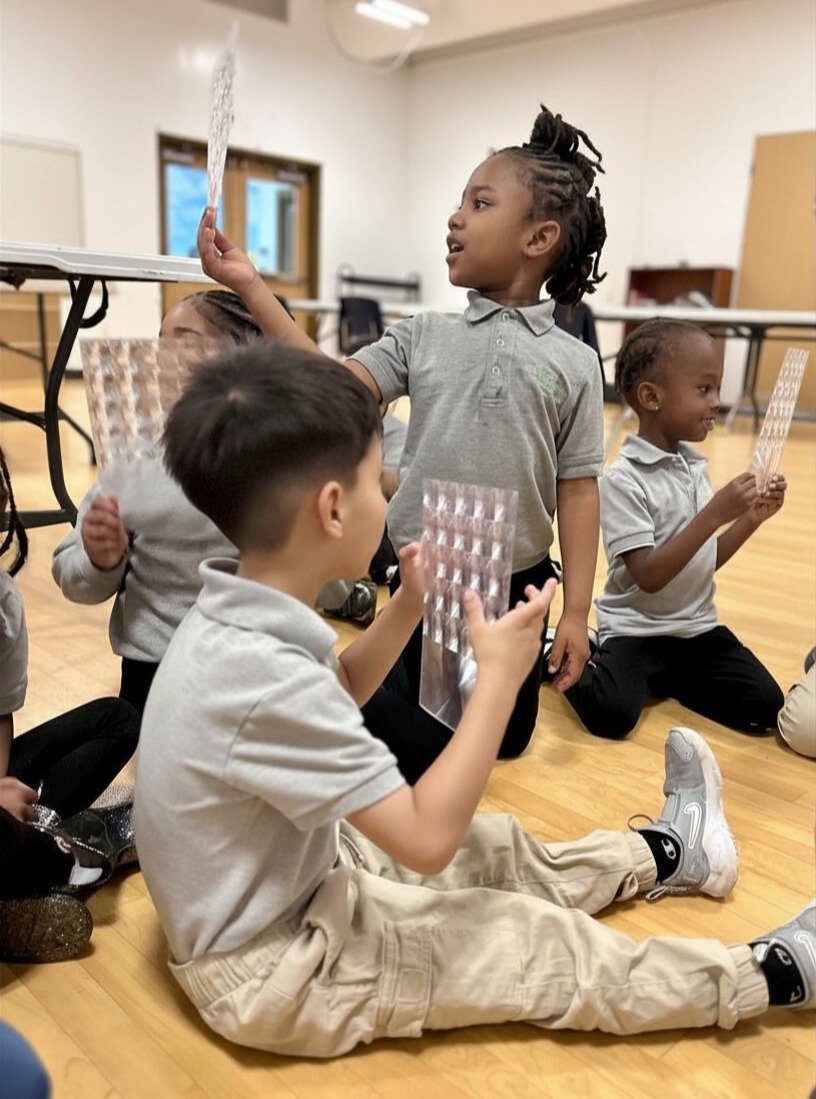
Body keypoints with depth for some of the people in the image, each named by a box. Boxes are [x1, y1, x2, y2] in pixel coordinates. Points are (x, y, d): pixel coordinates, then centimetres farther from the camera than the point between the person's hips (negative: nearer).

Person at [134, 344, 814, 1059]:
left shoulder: (237, 620, -9)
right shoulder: (267, 677, -38)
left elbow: (330, 701, 12)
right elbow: (427, 839, -29)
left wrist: (408, 608, -1)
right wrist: (501, 674, -23)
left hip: (288, 880, 8)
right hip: (268, 971, -8)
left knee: (496, 847, 15)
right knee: (536, 944, -1)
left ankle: (670, 852, 35)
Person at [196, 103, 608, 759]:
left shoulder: (573, 363, -6)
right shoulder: (423, 338, -1)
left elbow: (577, 490, -6)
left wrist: (576, 613, -7)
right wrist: (251, 287, -17)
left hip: (518, 587, -1)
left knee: (506, 742, 17)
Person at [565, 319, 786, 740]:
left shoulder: (695, 466, 6)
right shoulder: (624, 480, -17)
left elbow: (705, 561, 12)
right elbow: (648, 576, -23)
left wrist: (751, 519, -3)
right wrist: (714, 514, -27)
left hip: (698, 627, 7)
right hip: (636, 630, -7)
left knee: (766, 708, -7)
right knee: (611, 714, -27)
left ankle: (665, 675, 12)